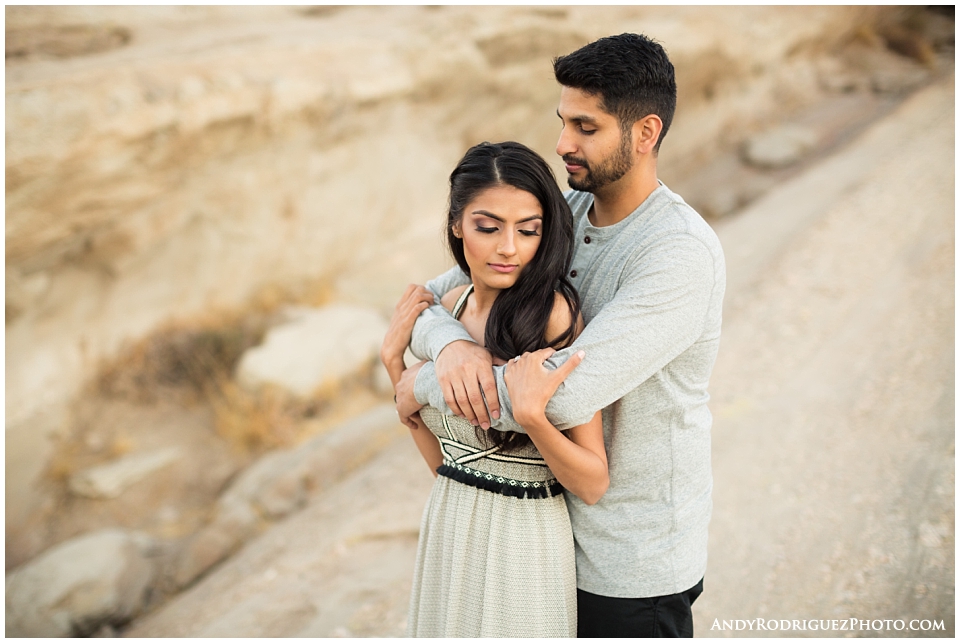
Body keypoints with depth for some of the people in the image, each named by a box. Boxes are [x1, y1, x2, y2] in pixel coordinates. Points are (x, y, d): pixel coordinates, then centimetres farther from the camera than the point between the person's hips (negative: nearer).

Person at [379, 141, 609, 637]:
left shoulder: (554, 316, -19)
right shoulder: (449, 307, -1)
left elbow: (592, 485, -17)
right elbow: (441, 458, 4)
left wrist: (530, 415, -32)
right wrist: (394, 359, 0)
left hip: (524, 543, -6)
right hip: (448, 534, 6)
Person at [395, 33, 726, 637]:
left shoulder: (682, 254, -25)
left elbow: (567, 395, -32)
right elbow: (434, 298, 0)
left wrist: (423, 384, -19)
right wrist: (451, 344, -25)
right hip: (554, 525, 7)